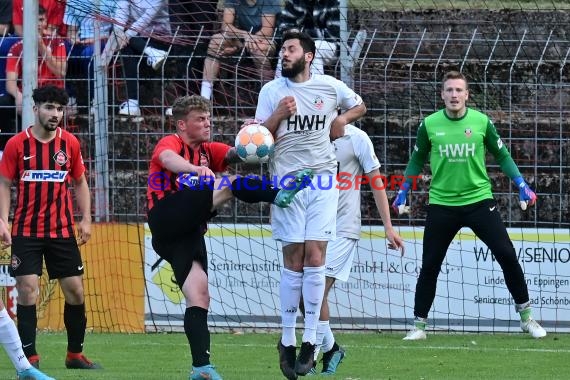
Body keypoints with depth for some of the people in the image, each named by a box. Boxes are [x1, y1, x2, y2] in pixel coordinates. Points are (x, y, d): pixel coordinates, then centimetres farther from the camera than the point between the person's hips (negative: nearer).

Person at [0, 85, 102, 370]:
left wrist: (86, 219, 4)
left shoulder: (70, 143, 3)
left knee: (75, 291, 3)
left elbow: (80, 183, 12)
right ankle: (30, 357, -2)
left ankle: (75, 354, 17)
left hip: (62, 231, 2)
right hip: (26, 231, -2)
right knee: (28, 291, -8)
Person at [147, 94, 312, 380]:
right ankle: (277, 195, -45)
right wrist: (196, 170, -43)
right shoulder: (170, 143, 3)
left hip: (190, 234, 7)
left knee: (199, 297, -4)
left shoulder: (208, 151, 26)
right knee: (227, 184, -22)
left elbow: (234, 154, 8)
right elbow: (168, 159, -22)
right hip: (167, 215, -7)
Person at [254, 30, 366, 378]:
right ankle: (287, 340, 6)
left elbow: (360, 106, 23)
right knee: (293, 261, -2)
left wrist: (343, 118, 3)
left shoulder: (331, 87, 5)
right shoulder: (272, 91, 3)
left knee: (314, 258, -8)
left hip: (323, 180, 0)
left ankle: (310, 342, -5)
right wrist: (279, 115, -13)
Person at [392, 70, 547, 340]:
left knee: (507, 255, -6)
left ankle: (526, 318, 8)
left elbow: (502, 155, 9)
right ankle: (419, 325, 13)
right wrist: (402, 193, 12)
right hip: (442, 204, 0)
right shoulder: (429, 125, -1)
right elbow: (417, 160, 14)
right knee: (429, 266, 0)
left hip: (479, 199, 0)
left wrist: (522, 186, 1)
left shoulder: (481, 122, -2)